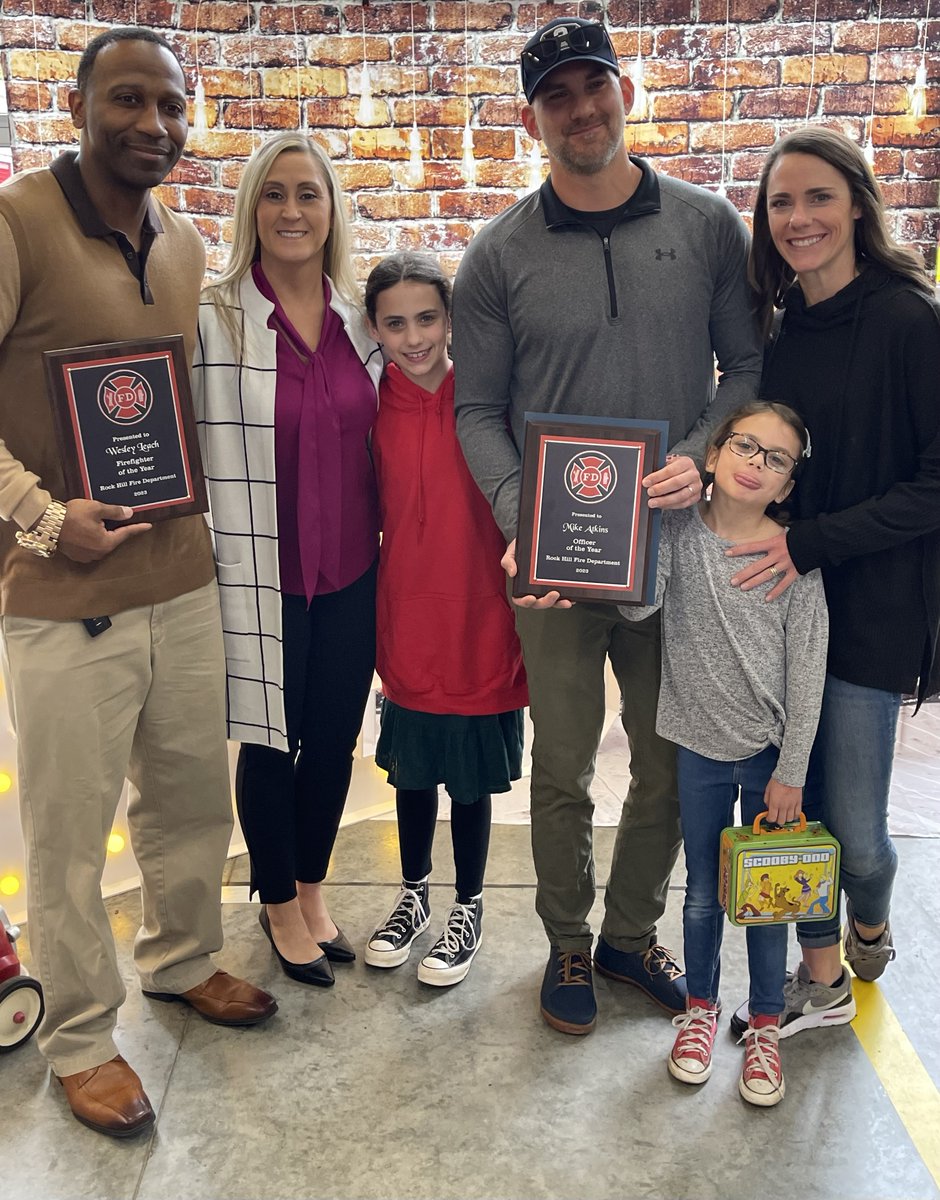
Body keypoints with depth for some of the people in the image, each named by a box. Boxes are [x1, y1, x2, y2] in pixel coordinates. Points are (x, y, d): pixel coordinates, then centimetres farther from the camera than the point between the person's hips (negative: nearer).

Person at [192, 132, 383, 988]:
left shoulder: (361, 318, 5)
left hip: (352, 571, 4)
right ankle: (277, 904, 33)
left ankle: (312, 890, 38)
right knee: (271, 743, 10)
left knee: (335, 739, 14)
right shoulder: (214, 321, -9)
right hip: (263, 576, -4)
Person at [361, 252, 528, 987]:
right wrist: (371, 621, 2)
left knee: (471, 777, 12)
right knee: (412, 768, 18)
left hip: (480, 623, -2)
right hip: (407, 624, 3)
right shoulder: (374, 408, -3)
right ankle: (414, 895, 40)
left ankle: (469, 910, 33)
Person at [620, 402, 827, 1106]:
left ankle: (766, 1026, 32)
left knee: (767, 892, 11)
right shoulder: (678, 532, -6)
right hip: (701, 747, 1)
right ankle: (701, 1007, 38)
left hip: (772, 752, -1)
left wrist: (790, 772, -7)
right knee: (704, 892, 15)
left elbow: (807, 673, -7)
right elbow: (639, 605, -21)